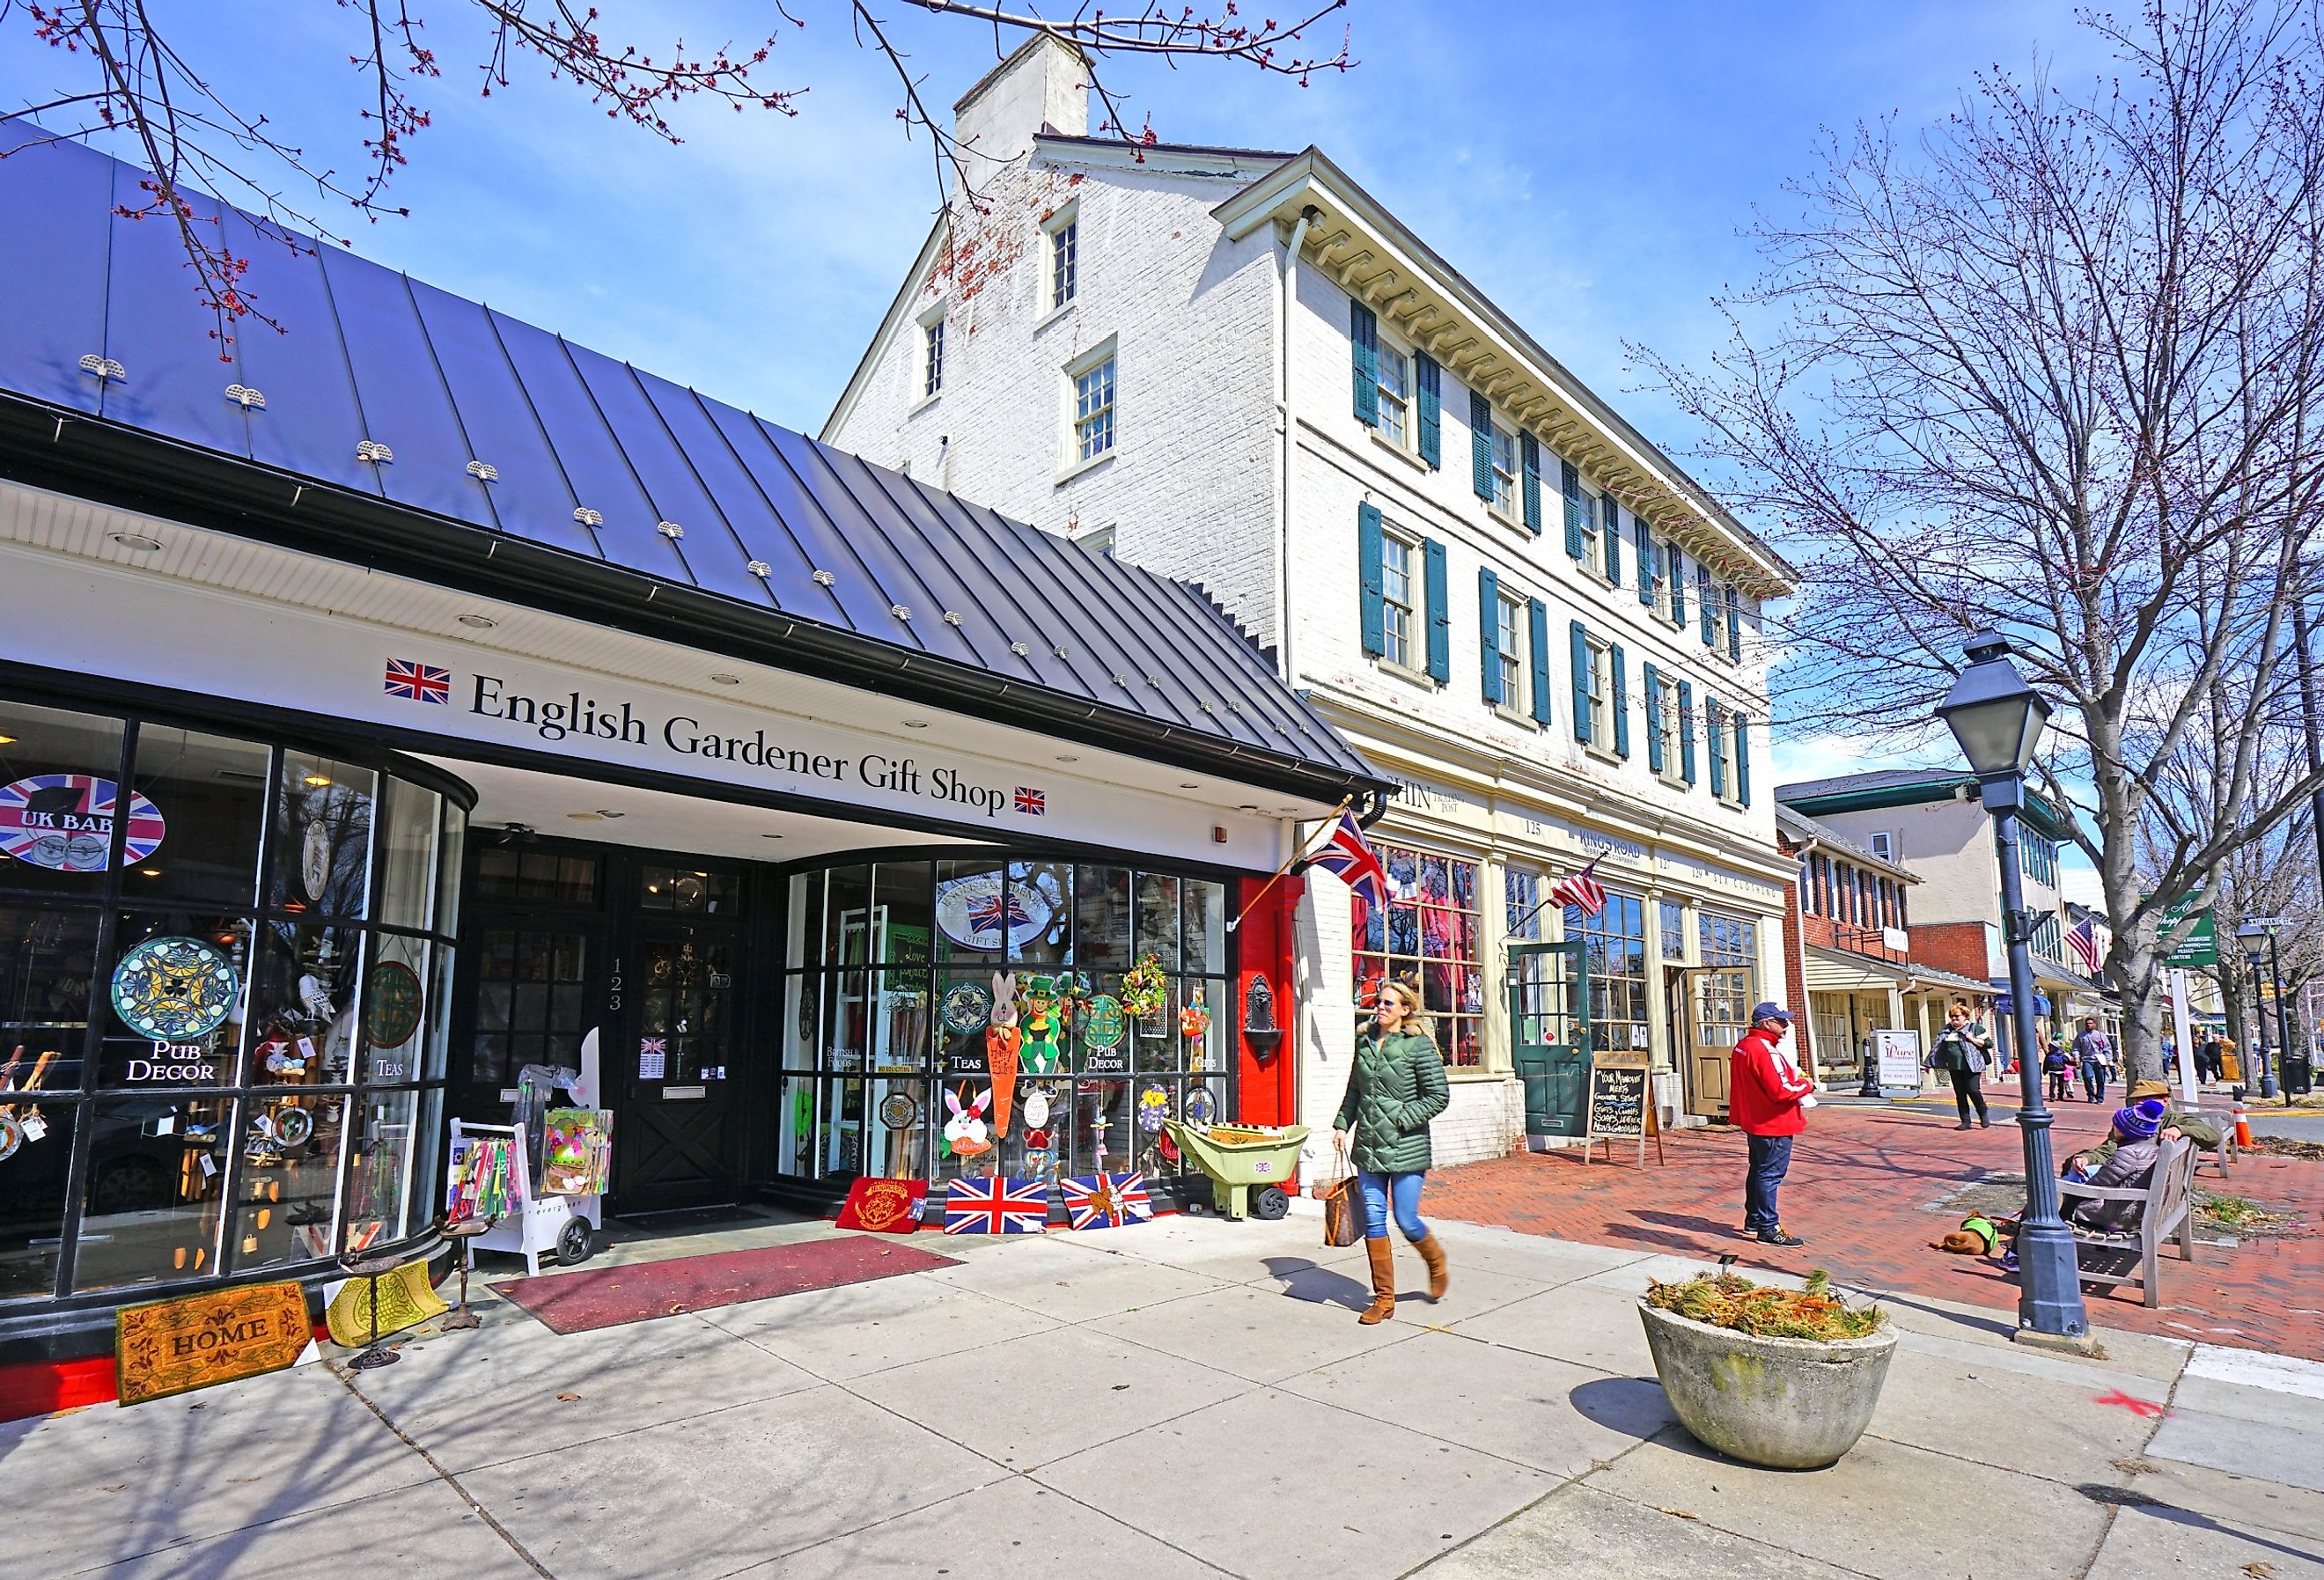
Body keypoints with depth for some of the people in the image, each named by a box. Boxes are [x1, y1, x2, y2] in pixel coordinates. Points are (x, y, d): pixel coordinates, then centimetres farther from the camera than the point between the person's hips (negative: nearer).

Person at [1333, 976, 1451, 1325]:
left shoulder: (1419, 1045, -8)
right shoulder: (1365, 1042, 8)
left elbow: (1439, 1096, -9)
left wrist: (1401, 1119, -13)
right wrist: (1343, 1124, 8)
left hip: (1406, 1148, -5)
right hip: (1368, 1147, 5)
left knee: (1406, 1221, 1)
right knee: (1374, 1221, 5)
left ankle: (1436, 1260, 34)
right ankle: (1384, 1298, 17)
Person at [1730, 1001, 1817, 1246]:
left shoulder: (1743, 1046, 10)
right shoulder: (1764, 1050, -23)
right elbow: (1781, 1090, -26)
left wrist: (1795, 1079, 11)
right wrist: (1806, 1086, -8)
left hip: (1754, 1122, 10)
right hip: (1774, 1124, -10)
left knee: (1759, 1171, 19)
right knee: (1770, 1174, -4)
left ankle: (1754, 1221, 29)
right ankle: (1768, 1229, 1)